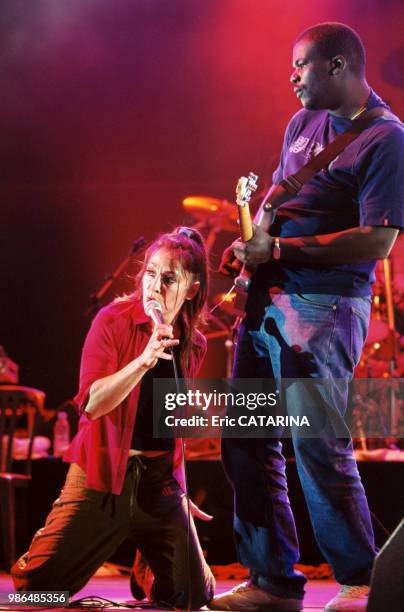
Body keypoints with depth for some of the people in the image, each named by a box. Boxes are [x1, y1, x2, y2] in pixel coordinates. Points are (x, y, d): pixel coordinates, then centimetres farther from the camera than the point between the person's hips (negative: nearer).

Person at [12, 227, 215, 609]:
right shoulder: (113, 321, -10)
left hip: (160, 481, 4)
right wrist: (145, 360, -32)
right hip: (102, 477, -4)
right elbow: (91, 403, -20)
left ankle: (147, 572, 33)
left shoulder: (193, 345, 5)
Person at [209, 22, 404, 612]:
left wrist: (277, 249, -19)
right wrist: (251, 239, 7)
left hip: (325, 303, -9)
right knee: (245, 444, 8)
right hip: (268, 297, 9)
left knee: (318, 448, -13)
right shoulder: (303, 122, 15)